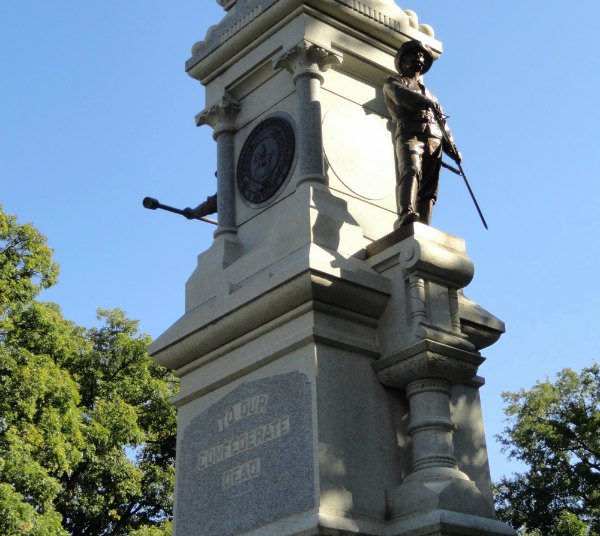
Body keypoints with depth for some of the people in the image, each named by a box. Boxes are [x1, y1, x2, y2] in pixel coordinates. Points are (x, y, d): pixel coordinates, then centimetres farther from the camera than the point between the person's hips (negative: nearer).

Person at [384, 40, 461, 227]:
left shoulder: (429, 94, 38)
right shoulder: (393, 82, 22)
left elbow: (443, 125, 27)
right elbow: (401, 95, -3)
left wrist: (452, 148, 9)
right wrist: (427, 103, -22)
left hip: (434, 141, 6)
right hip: (410, 135, -6)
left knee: (429, 190, -10)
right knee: (411, 172, -32)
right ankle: (406, 213, -53)